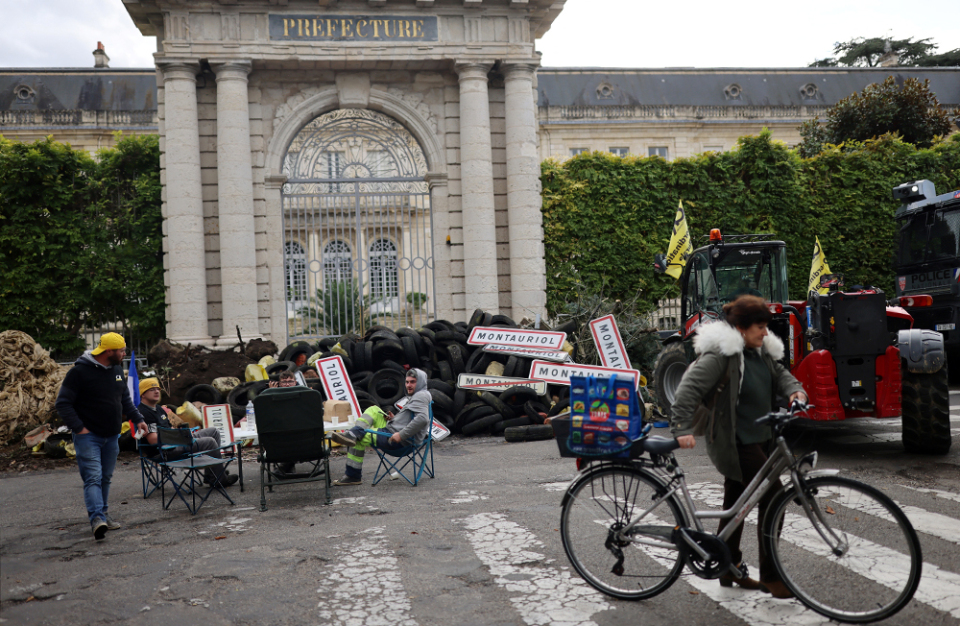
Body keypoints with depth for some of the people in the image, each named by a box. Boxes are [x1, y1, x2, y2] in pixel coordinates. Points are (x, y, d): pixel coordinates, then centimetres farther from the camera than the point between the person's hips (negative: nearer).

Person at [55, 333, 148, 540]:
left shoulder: (117, 369, 10)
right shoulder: (80, 371, -13)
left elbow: (126, 399, 22)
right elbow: (63, 403, -12)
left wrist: (137, 419, 11)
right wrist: (78, 428, -17)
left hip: (111, 436, 7)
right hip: (88, 436, -7)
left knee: (106, 478, 13)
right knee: (93, 477, -16)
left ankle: (103, 513, 25)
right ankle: (97, 518, -25)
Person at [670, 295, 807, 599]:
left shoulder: (762, 350, 9)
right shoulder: (720, 354, -19)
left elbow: (779, 374, 18)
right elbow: (689, 389, -24)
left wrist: (794, 390, -5)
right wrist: (683, 429, -31)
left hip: (759, 439, 9)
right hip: (736, 444, -9)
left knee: (736, 505, 17)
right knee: (773, 500, -7)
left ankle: (729, 569, 29)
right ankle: (770, 576, 4)